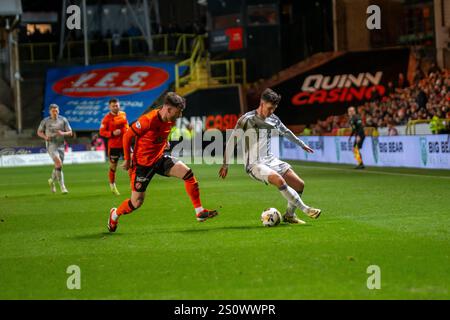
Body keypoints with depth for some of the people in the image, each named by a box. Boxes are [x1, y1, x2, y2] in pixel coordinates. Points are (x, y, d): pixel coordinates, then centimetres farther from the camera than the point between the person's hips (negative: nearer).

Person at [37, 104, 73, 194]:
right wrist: (45, 137, -10)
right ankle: (62, 186, -18)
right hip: (51, 145, -3)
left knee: (58, 166, 10)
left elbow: (70, 133, 2)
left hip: (61, 145, 3)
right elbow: (39, 132, 11)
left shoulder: (63, 120, 2)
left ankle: (52, 180, 41)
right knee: (59, 163, -22)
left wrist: (63, 133, -19)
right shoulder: (45, 121, 0)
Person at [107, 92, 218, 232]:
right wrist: (127, 160, -10)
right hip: (142, 163, -6)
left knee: (187, 172, -14)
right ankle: (115, 214, 31)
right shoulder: (148, 120, -27)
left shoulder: (170, 121, -4)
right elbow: (127, 137, -17)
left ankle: (200, 212, -8)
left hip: (160, 159, 6)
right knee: (137, 202, -1)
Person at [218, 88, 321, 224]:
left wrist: (302, 144, 36)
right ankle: (305, 209, -22)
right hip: (254, 165, -7)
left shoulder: (273, 120, 6)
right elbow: (231, 141, -7)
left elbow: (286, 132, 27)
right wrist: (225, 165, -5)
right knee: (279, 180, -32)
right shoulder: (247, 120, -12)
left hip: (270, 160, 7)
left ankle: (289, 215, 18)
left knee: (299, 184, -2)